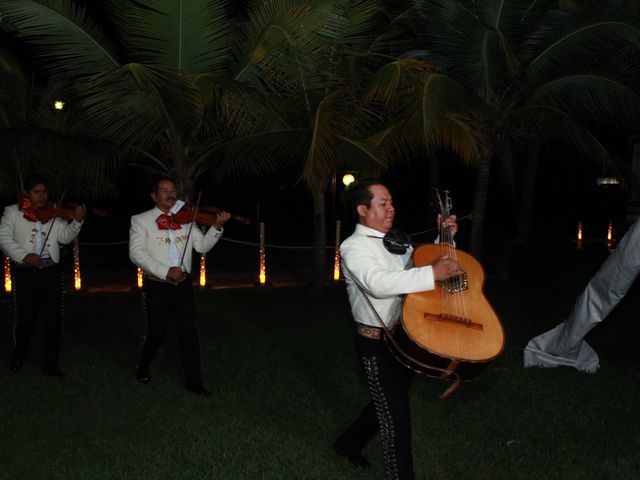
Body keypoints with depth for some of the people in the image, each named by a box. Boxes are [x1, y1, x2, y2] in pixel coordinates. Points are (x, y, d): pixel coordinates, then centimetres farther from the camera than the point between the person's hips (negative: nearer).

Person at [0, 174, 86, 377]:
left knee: (53, 319, 2)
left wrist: (77, 221, -19)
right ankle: (19, 354, 33)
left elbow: (65, 237, -1)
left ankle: (51, 364, 14)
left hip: (51, 271, 2)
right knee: (25, 318, 4)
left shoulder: (54, 214, 7)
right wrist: (23, 255, -18)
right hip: (24, 272, -2)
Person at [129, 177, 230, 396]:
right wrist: (165, 271, -21)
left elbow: (202, 246, 3)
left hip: (183, 285, 3)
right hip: (156, 286, -2)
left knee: (189, 335, 2)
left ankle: (194, 381, 10)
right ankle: (142, 369, 37)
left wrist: (217, 227, -14)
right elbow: (136, 253, -12)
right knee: (155, 333, 10)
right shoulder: (141, 220, 0)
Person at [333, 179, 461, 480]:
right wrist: (432, 274, -36)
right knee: (396, 416, 0)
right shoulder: (354, 247, -15)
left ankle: (350, 443, 46)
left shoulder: (396, 240, 10)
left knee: (389, 403, 24)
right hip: (376, 343, -8)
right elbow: (378, 282, -33)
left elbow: (423, 263, 21)